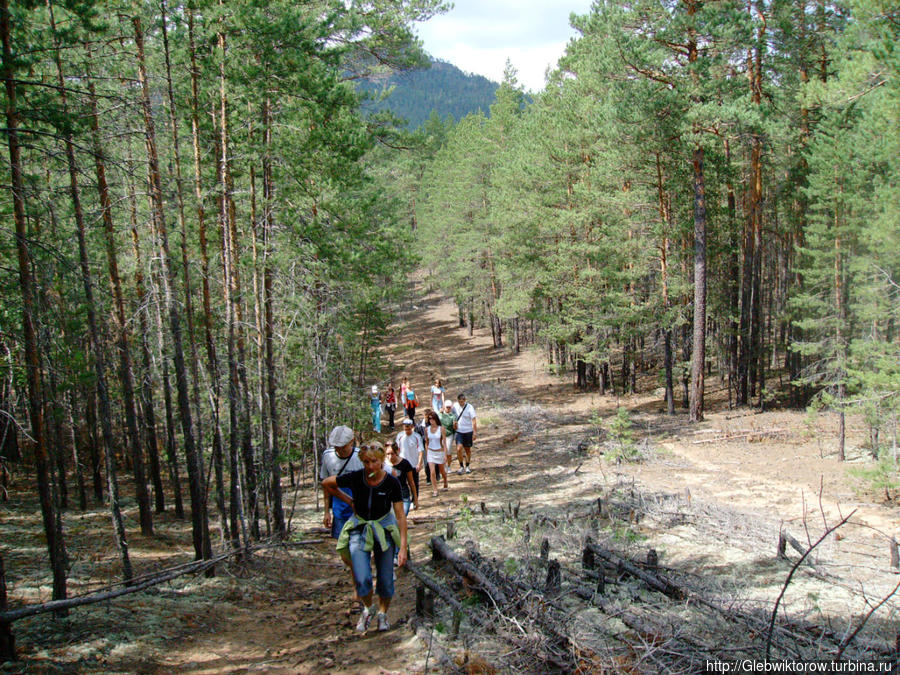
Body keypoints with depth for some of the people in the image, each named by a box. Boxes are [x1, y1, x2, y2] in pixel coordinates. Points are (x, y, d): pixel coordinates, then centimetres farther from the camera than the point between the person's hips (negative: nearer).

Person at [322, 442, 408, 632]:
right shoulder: (355, 478, -15)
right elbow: (326, 484, 1)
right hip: (359, 529, 0)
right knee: (362, 579, -12)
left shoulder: (392, 483, -15)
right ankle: (368, 608, 19)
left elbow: (400, 516, -12)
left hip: (384, 529, 0)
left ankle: (383, 614, 30)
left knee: (385, 580, 3)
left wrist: (403, 547, -17)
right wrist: (349, 501, 1)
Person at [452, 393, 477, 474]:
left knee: (468, 449, 10)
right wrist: (454, 422, 7)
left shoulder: (469, 407, -13)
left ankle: (467, 466, 29)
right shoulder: (455, 405, -3)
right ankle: (461, 466, 4)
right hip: (459, 431, 2)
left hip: (468, 431, -2)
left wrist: (475, 433, -15)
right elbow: (452, 414, 20)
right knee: (459, 449, -13)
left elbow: (474, 420, -13)